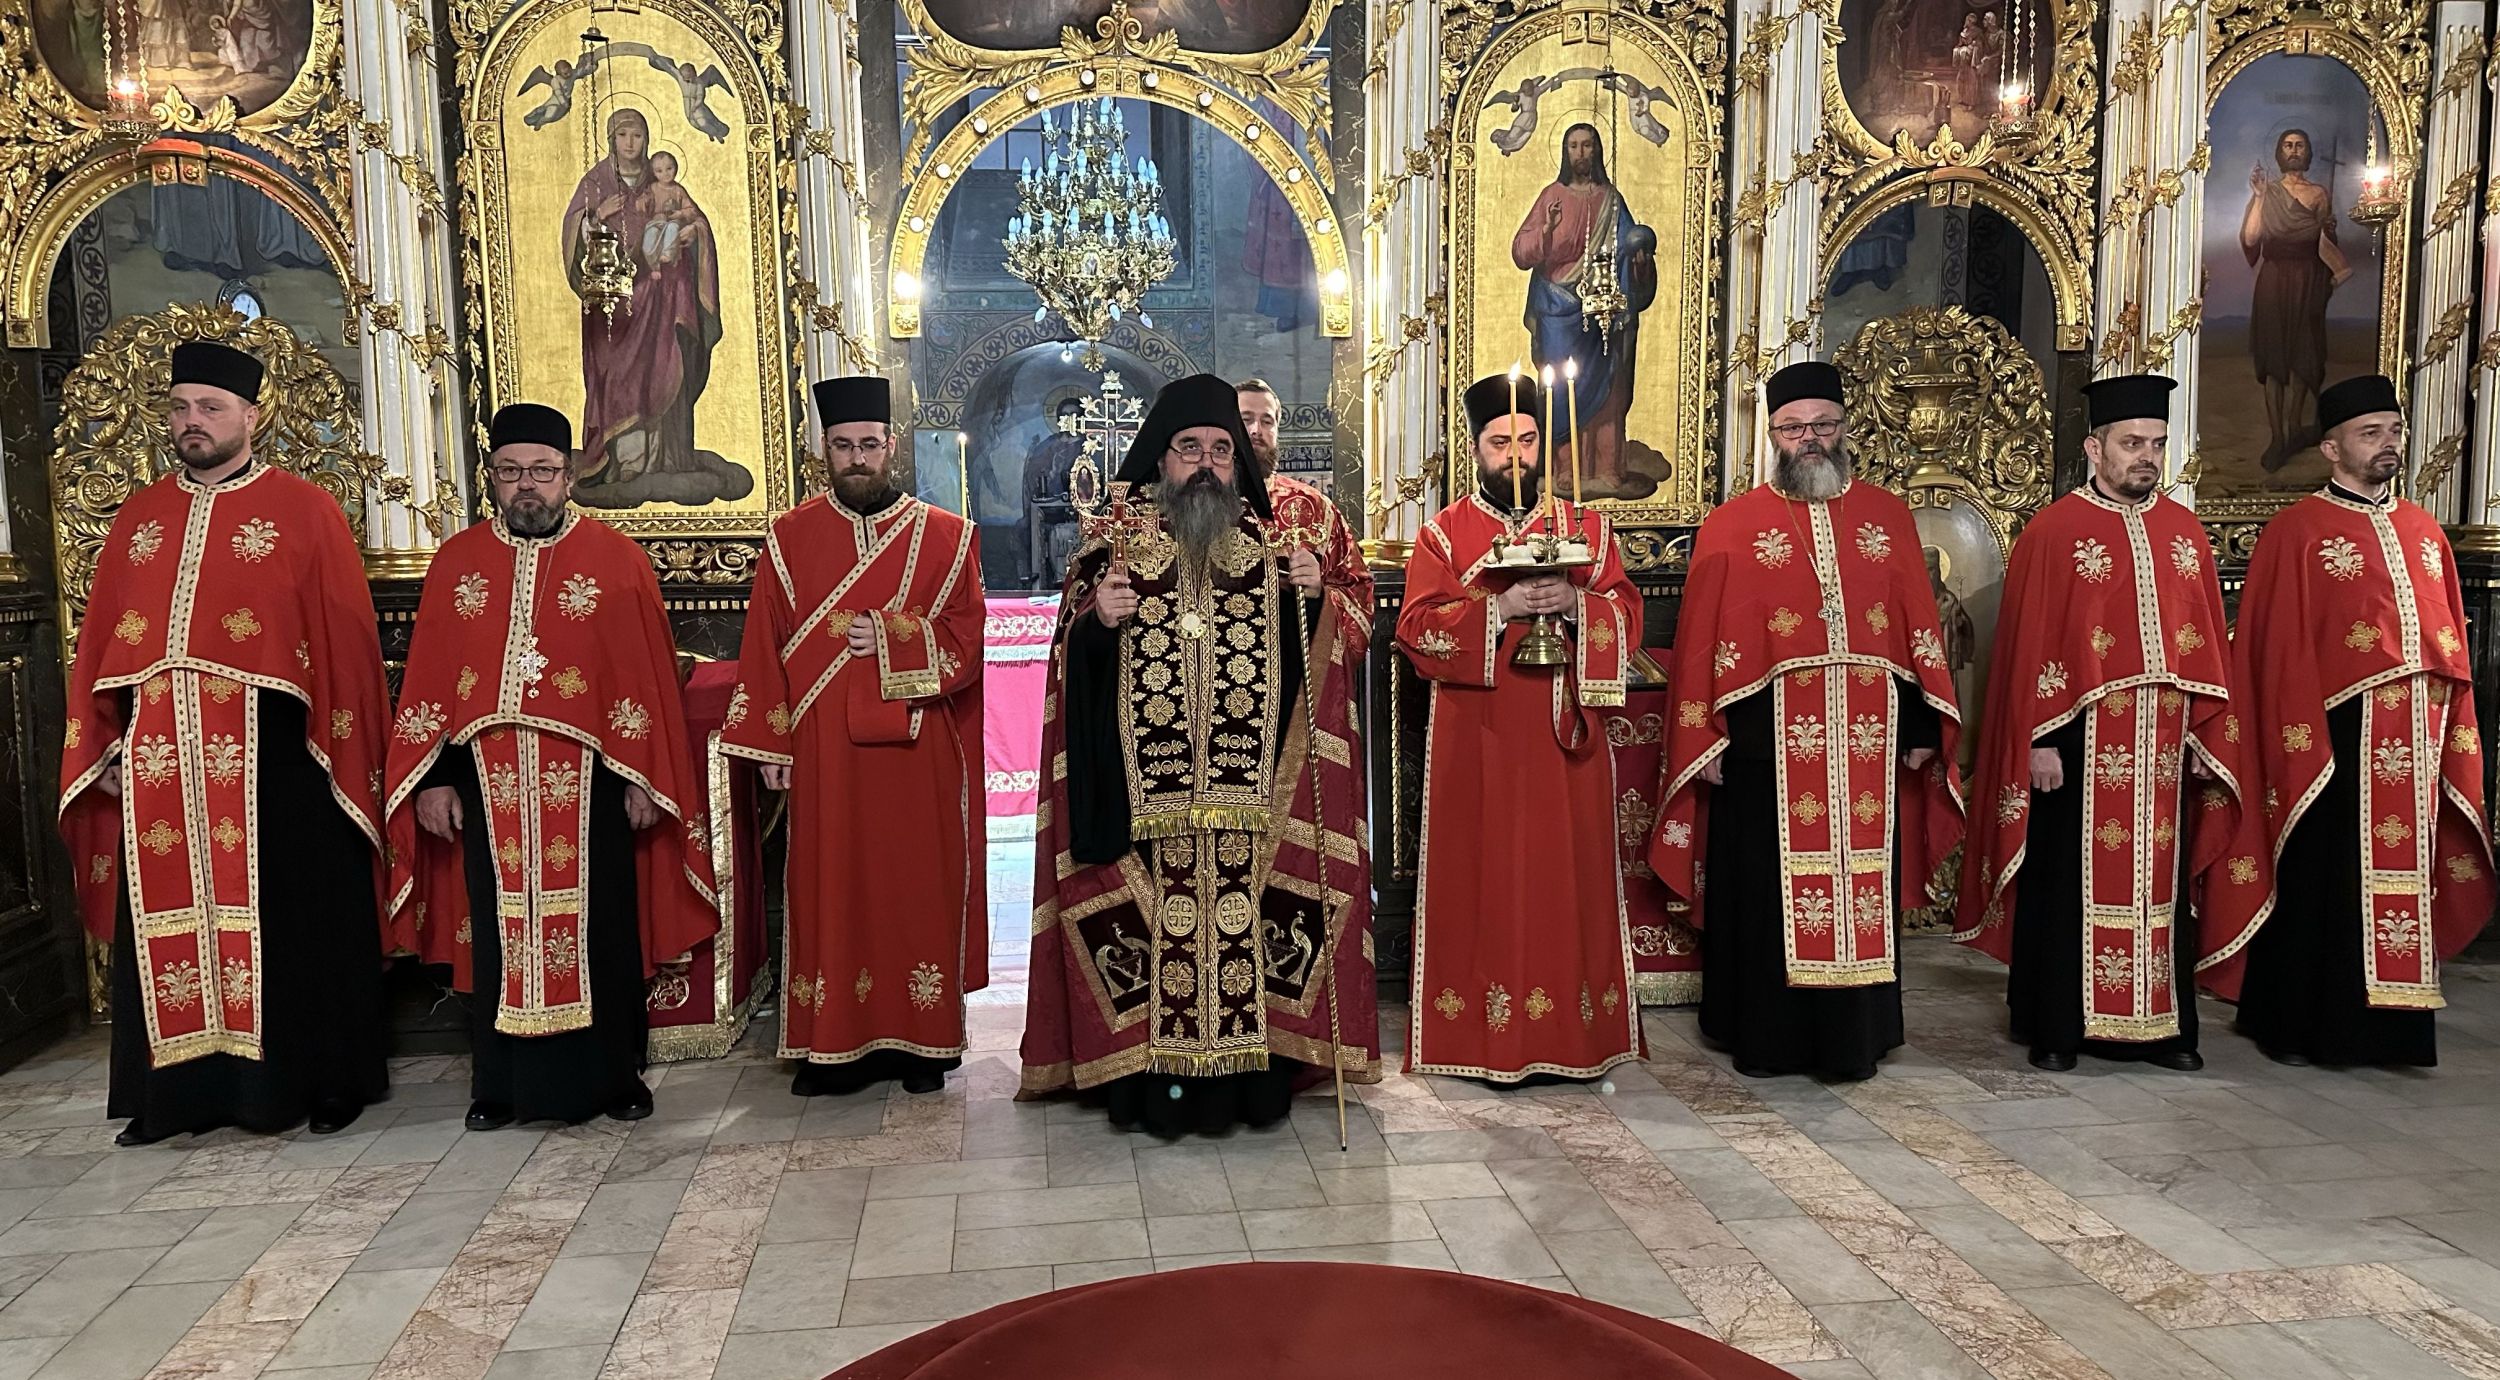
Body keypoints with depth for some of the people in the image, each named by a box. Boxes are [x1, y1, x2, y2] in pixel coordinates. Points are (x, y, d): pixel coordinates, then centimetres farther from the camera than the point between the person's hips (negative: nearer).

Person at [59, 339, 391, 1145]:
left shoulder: (304, 513, 0)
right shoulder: (138, 517, 15)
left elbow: (346, 640, -3)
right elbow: (102, 641, 15)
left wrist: (341, 748, -8)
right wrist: (105, 742, 7)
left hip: (271, 754, -5)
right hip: (160, 759, 5)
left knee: (288, 920, 2)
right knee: (170, 920, 9)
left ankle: (321, 1080, 13)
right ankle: (178, 1088, 20)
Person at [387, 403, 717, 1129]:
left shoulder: (617, 558, 1)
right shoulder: (457, 562, 8)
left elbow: (648, 675, -1)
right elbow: (427, 680, 7)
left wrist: (643, 778, -6)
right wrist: (434, 779, 0)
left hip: (588, 783, -2)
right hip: (489, 787, 2)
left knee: (599, 927, 5)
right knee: (499, 931, 8)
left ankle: (612, 1076, 19)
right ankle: (501, 1085, 20)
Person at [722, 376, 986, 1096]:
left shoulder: (946, 536, 3)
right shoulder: (790, 537, 6)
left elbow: (970, 640, -1)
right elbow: (764, 647, 4)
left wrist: (891, 642, -15)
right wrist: (769, 743, -2)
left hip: (916, 753, -1)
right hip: (822, 753, 1)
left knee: (918, 887, 4)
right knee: (828, 890, 4)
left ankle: (922, 1043, 15)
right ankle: (833, 1044, 15)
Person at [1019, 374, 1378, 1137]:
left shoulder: (1270, 539, 11)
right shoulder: (1117, 540, 6)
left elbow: (1307, 657, 11)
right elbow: (1077, 657, 4)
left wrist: (1311, 598, -7)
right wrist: (1099, 621, -16)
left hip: (1249, 793, 2)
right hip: (1145, 795, -1)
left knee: (1248, 908, 2)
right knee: (1156, 921, -1)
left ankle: (1252, 1072, 14)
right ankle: (1152, 1078, 10)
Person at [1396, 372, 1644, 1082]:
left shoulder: (1585, 526, 11)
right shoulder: (1444, 532, 4)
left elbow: (1627, 617, 5)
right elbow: (1416, 629, -6)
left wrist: (1575, 604, -15)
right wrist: (1501, 609, -18)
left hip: (1565, 732, 2)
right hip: (1476, 738, -2)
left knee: (1569, 870, 4)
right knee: (1483, 875, 0)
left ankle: (1572, 1031, 14)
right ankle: (1484, 1032, 8)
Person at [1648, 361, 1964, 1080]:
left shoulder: (1889, 519, 10)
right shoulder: (1732, 526, 2)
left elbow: (1919, 629, 10)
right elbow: (1702, 643, -1)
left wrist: (1922, 726, 4)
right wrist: (1705, 740, -6)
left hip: (1867, 744, 3)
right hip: (1768, 743, -2)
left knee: (1860, 888, 8)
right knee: (1765, 889, 4)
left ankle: (1851, 1038, 21)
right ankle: (1763, 1039, 17)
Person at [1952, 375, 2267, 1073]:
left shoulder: (2185, 533, 10)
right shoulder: (2053, 533, -5)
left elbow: (2209, 643, 12)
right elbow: (2027, 645, -8)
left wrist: (2207, 733, 7)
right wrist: (2038, 742, -12)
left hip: (2164, 746, 5)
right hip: (2079, 745, -5)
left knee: (2159, 879, 10)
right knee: (2072, 881, 3)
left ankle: (2160, 1024, 21)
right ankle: (2055, 1027, 13)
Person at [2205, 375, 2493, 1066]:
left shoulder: (2424, 532, 15)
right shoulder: (2297, 532, -4)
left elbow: (2451, 642, 15)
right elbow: (2277, 648, -8)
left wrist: (2456, 732, 8)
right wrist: (2300, 743, -14)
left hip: (2416, 742, 6)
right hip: (2336, 736, -5)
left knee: (2403, 876, 9)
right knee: (2324, 885, 2)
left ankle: (2389, 1027, 19)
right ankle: (2299, 1028, 13)